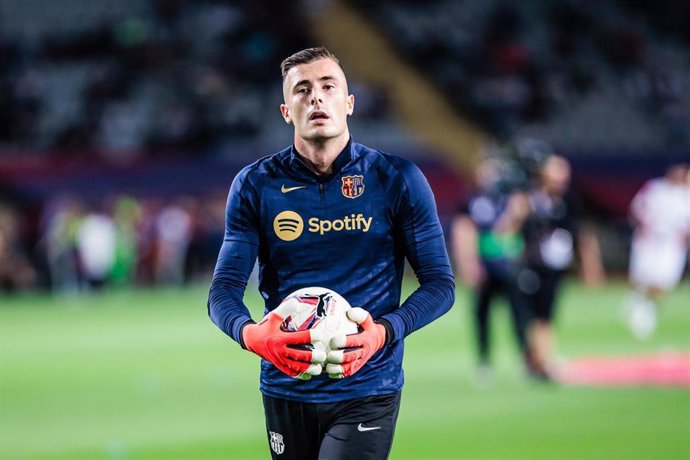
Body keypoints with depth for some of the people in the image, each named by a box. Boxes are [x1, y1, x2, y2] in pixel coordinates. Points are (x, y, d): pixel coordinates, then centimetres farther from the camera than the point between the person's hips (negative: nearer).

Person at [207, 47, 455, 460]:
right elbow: (224, 289, 0)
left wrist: (384, 332, -19)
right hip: (286, 390, 2)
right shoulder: (255, 186, 3)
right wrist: (251, 334, -22)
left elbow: (440, 284, 0)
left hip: (366, 390, -2)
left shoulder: (397, 180, -1)